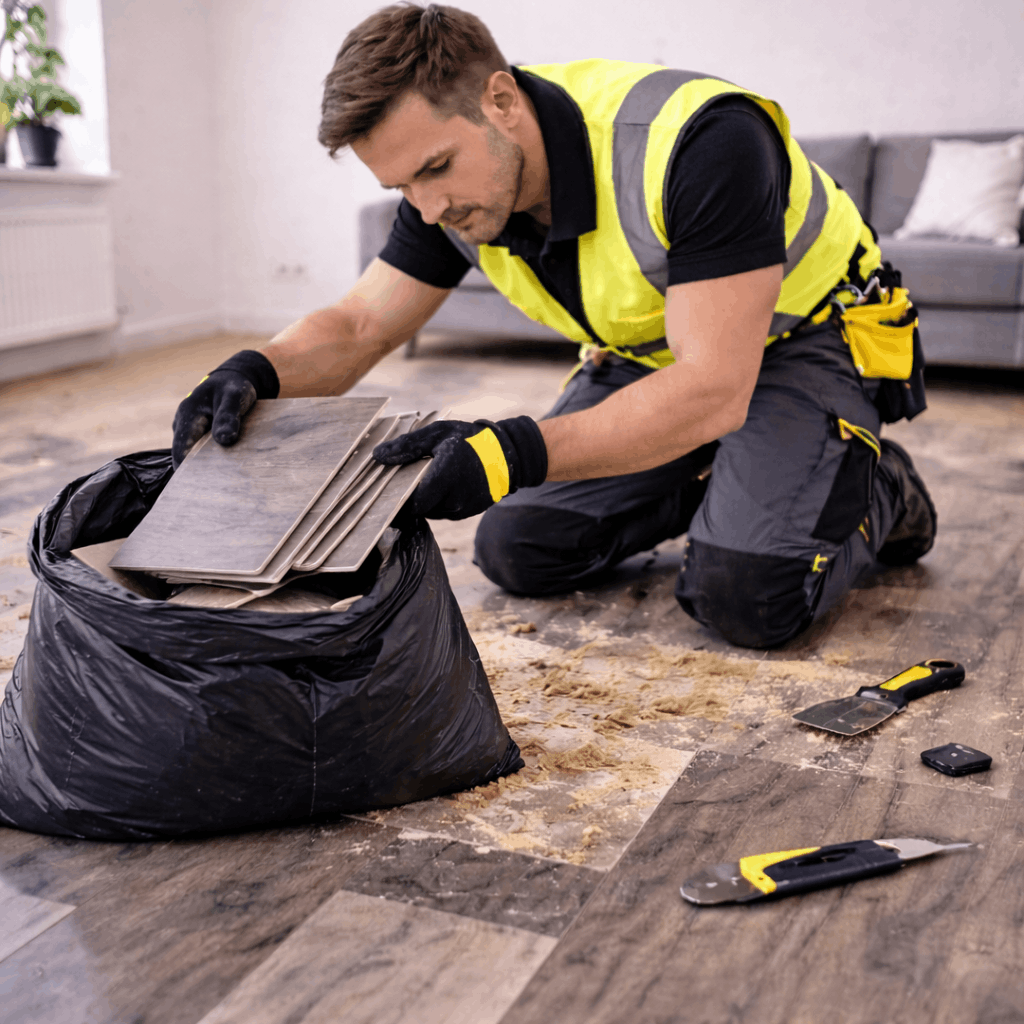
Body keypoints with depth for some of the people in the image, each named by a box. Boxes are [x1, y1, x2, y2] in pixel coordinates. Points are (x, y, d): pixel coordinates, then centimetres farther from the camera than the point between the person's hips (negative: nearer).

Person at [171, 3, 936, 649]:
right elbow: (356, 327, -8)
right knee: (517, 550, -3)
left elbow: (713, 391, -39)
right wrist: (258, 373, -30)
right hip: (652, 354, 6)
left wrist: (515, 453, -49)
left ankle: (876, 489, 7)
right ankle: (710, 485, 19)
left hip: (806, 338, -6)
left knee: (745, 595, -25)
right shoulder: (451, 189, -14)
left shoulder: (699, 142, -36)